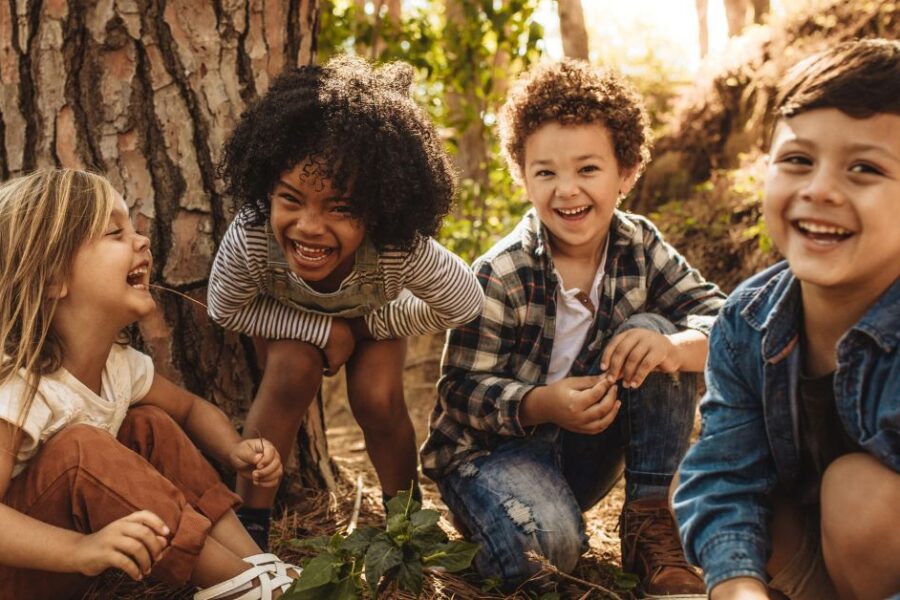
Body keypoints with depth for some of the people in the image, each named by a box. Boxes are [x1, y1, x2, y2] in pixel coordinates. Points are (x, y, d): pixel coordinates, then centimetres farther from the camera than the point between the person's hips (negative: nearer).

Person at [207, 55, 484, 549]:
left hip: (374, 314, 0)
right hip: (290, 318, 0)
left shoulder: (402, 250, -43)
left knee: (377, 399, -18)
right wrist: (324, 331, -28)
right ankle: (250, 520, -11)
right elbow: (226, 309, -22)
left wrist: (371, 326, -17)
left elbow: (465, 304, -23)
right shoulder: (249, 239, -43)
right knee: (293, 373, -26)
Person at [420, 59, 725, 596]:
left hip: (586, 450, 5)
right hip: (491, 446, -4)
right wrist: (544, 404, -35)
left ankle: (651, 525, -11)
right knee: (548, 543, -36)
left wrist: (674, 346, -36)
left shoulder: (641, 247, -5)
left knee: (653, 329, -18)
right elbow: (462, 390, -16)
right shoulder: (500, 277, -18)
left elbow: (718, 316, -12)